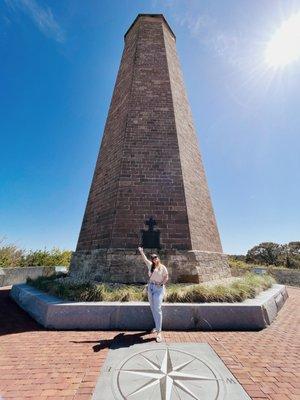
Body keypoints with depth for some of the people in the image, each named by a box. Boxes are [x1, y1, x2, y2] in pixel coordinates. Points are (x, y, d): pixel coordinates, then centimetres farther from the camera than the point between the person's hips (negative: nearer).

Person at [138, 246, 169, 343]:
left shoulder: (163, 267, -7)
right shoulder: (150, 265, 3)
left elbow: (166, 277, -2)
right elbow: (145, 259, 11)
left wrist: (161, 284, -12)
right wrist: (141, 251, 10)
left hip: (159, 288, -5)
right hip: (150, 287, 5)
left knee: (157, 309, -9)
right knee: (153, 309, 13)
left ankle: (159, 331, -3)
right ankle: (156, 326, 29)